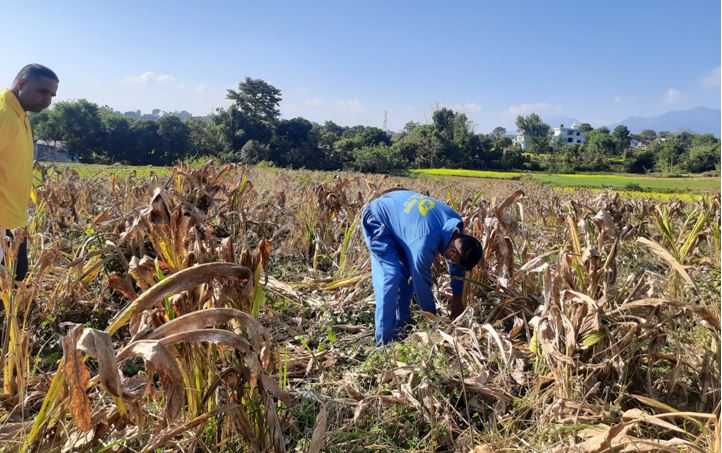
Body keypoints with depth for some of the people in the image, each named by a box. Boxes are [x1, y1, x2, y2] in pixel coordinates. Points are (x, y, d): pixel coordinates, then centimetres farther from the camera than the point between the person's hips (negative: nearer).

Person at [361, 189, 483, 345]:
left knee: (407, 271, 7)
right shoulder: (425, 244, -37)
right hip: (377, 219, -9)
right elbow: (422, 281, -23)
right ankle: (384, 341, -15)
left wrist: (457, 297, 11)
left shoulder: (456, 223, -13)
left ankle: (401, 325, 19)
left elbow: (458, 265, 3)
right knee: (390, 275, -19)